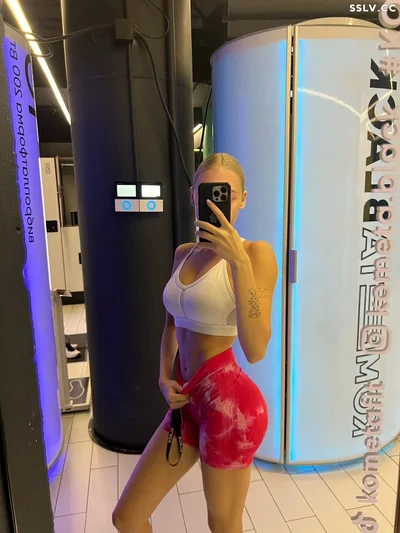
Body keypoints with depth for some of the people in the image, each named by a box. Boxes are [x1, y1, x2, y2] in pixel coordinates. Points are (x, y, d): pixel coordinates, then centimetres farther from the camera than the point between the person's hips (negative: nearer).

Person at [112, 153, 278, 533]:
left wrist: (238, 260, -29)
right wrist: (165, 378, 4)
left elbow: (255, 350, -23)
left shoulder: (257, 252, -12)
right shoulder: (184, 253, 7)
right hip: (189, 399, 6)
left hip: (229, 402, -6)